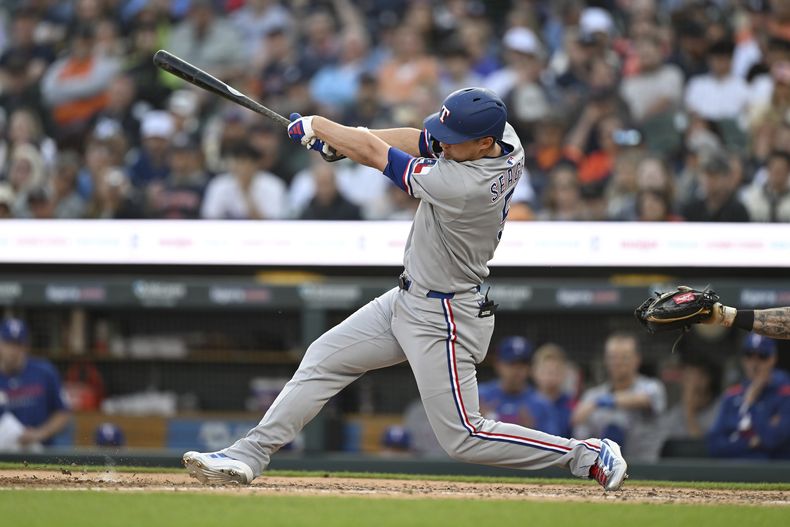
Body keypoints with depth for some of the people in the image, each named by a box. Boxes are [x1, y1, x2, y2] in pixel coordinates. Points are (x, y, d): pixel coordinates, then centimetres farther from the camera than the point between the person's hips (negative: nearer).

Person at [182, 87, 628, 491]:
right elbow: (423, 140, 2)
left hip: (444, 319, -10)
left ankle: (591, 456, 7)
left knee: (463, 437, -2)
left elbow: (374, 153, -21)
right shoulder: (503, 136, -10)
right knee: (324, 358, 9)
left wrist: (315, 125, -6)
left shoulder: (460, 186, -33)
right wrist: (338, 137, -8)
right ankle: (250, 456, 14)